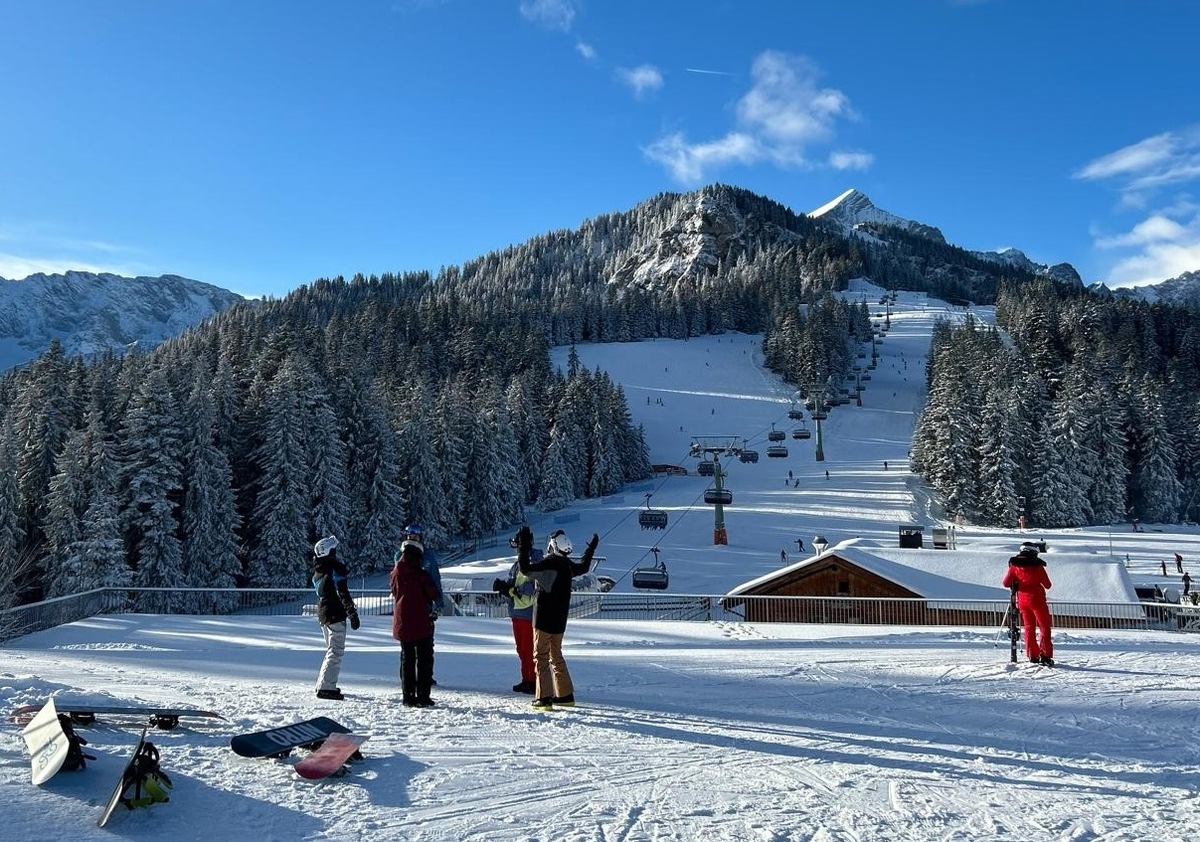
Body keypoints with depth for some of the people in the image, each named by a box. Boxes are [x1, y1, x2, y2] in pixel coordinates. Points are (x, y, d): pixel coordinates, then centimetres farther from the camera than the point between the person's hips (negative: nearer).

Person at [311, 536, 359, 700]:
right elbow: (343, 593, -17)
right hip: (336, 614, -9)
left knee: (332, 650, 21)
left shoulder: (317, 570, 10)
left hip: (322, 613, 9)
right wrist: (352, 613, -14)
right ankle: (326, 688, -11)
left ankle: (322, 683, 26)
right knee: (336, 651, -6)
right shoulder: (336, 567, -15)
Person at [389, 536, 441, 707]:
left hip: (402, 623, 4)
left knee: (407, 659, 13)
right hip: (421, 622, -4)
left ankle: (408, 697, 13)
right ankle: (423, 697, 2)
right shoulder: (421, 574, -12)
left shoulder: (395, 573, 1)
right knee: (424, 659, 5)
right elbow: (434, 594, -7)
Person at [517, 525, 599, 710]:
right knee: (556, 655, 19)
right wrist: (592, 548, 39)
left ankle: (544, 698, -6)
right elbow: (584, 567, 26)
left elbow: (525, 569, -28)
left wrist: (523, 547, -21)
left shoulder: (548, 565, -18)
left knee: (541, 656, -2)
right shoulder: (568, 565, 5)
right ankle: (566, 695, 22)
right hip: (560, 621, 7)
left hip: (544, 620, -7)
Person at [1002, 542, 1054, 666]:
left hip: (1022, 601, 4)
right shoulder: (1037, 565, -8)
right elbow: (1048, 585, -1)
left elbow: (1006, 583, -2)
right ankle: (1045, 655, -6)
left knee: (1029, 627, 13)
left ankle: (1033, 655, 11)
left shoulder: (1014, 565, 0)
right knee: (1044, 627, 3)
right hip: (1037, 600, -4)